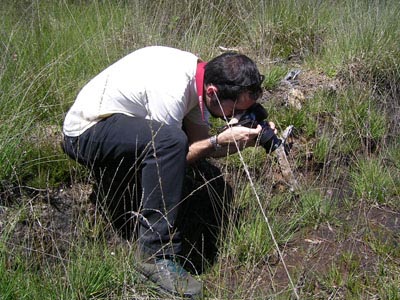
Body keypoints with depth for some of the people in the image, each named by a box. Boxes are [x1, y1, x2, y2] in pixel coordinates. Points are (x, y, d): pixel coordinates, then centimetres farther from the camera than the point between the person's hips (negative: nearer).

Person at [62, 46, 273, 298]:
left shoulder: (200, 73, -6)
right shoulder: (171, 90, -32)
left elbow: (200, 143, -2)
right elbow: (168, 148, -20)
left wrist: (245, 141, -16)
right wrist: (219, 141, -23)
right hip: (85, 133, -9)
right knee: (170, 140, -33)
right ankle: (157, 255, -26)